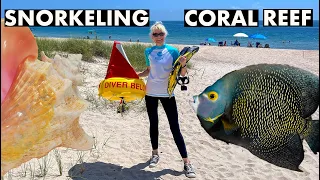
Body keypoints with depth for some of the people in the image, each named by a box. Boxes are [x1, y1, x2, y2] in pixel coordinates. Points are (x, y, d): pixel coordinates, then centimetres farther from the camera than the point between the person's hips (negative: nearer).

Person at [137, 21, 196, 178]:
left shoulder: (172, 51, -7)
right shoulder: (148, 51, 3)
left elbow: (182, 74, -8)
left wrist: (183, 64, -28)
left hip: (167, 94, -3)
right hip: (151, 93, 3)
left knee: (175, 127, -5)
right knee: (153, 124, 13)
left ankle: (186, 162, 0)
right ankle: (155, 154, 31)